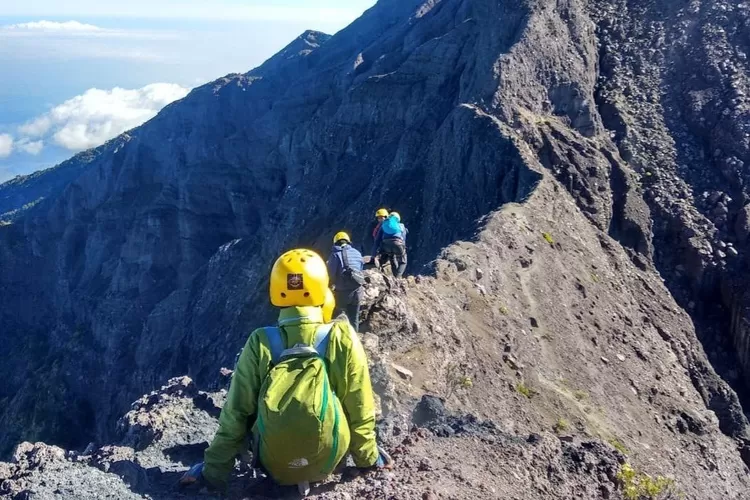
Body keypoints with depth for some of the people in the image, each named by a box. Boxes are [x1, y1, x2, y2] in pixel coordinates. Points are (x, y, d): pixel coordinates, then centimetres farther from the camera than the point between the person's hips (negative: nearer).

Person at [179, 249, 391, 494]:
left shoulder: (260, 342, -14)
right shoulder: (344, 339, -15)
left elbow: (236, 412, -8)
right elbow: (360, 408, -6)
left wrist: (213, 471, 4)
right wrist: (367, 456, 12)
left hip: (274, 464, 1)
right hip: (327, 460, 0)